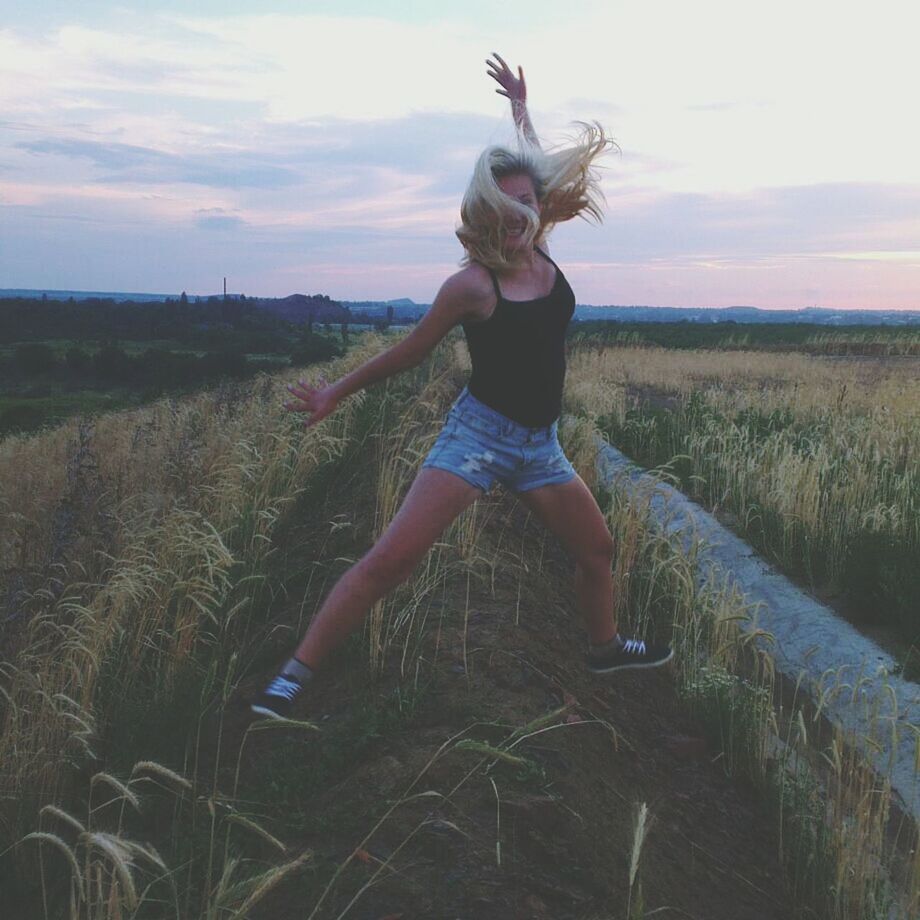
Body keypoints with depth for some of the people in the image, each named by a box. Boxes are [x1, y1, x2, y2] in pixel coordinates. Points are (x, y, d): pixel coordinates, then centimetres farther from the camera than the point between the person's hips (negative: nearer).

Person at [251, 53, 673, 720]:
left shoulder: (538, 247, 3)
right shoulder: (472, 285, -14)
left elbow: (535, 166, 23)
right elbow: (410, 351, -1)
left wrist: (519, 104, 34)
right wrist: (337, 394, 6)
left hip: (540, 444, 7)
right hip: (480, 433, -7)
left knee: (597, 548, 17)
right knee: (393, 558, -18)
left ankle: (606, 647, 44)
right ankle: (293, 677, -14)